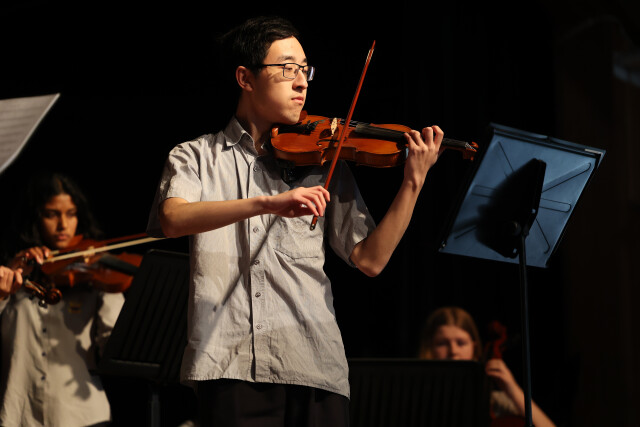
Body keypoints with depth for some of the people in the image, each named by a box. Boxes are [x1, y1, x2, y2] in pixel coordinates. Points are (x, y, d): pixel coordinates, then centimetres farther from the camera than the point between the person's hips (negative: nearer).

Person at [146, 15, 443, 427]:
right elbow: (172, 219, -12)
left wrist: (414, 182, -4)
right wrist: (267, 203, -24)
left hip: (313, 363, 2)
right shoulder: (196, 157, 10)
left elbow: (370, 259, 7)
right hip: (230, 363, -2)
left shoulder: (321, 162, 14)